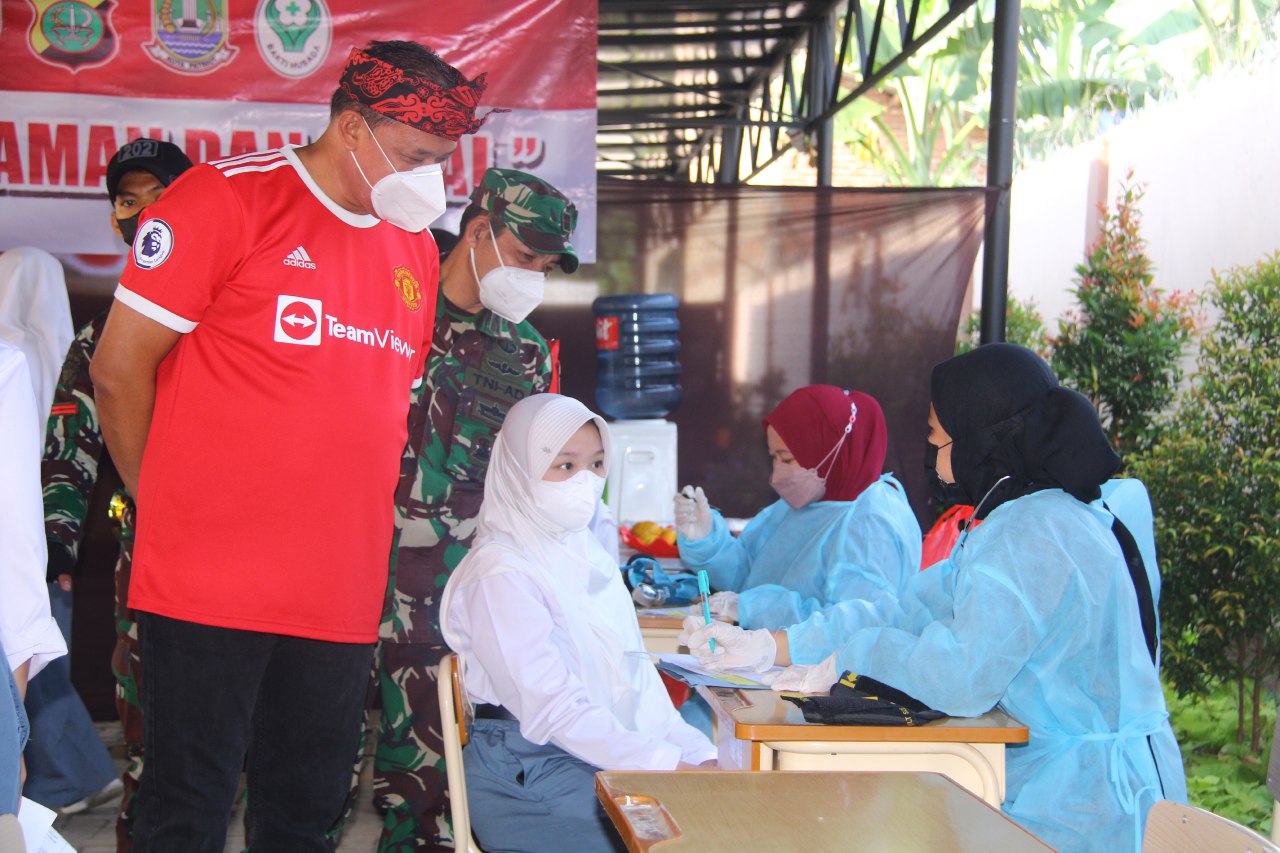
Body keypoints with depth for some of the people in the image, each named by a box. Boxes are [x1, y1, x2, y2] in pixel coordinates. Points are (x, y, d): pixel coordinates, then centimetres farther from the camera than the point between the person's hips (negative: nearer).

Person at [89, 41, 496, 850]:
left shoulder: (417, 249, 13)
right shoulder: (227, 198, -6)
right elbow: (120, 368, -5)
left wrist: (361, 526, 13)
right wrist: (169, 508, 2)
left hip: (342, 595, 6)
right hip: (211, 587, -6)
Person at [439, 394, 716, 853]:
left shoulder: (586, 551, 14)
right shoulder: (501, 574, -13)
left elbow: (635, 675, 14)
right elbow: (555, 711, -19)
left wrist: (696, 752, 0)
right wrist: (668, 765, -24)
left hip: (607, 755, 8)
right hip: (528, 773, -7)